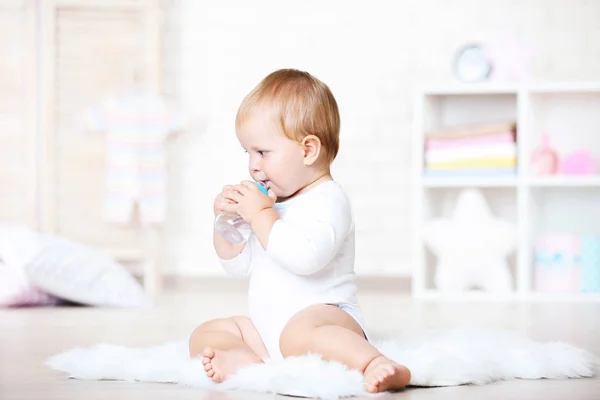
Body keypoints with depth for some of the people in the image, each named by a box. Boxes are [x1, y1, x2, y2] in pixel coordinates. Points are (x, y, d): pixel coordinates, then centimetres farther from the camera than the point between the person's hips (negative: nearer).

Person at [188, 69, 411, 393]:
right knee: (203, 336, 0)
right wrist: (225, 219, 6)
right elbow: (238, 264, 23)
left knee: (299, 334, -41)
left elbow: (305, 258, -30)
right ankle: (246, 361, -32)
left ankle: (379, 366, -44)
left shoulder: (327, 200, -11)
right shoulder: (274, 200, 18)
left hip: (325, 315, -10)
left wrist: (261, 215, -22)